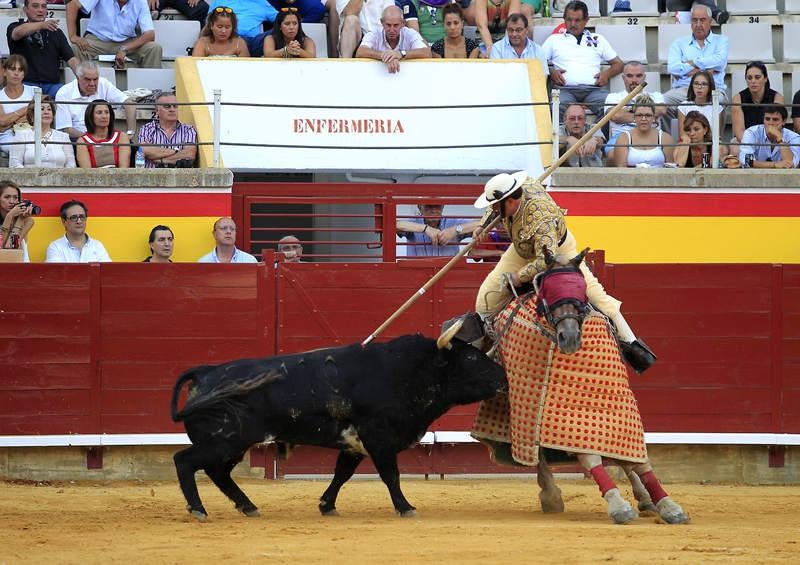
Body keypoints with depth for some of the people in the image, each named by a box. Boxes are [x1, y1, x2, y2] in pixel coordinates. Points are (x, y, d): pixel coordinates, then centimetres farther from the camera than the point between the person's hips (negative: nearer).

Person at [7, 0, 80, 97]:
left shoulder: (56, 33, 18)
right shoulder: (14, 28, 7)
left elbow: (71, 59, 8)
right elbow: (19, 32, -19)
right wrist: (42, 25, -38)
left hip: (52, 84, 3)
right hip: (27, 84, -3)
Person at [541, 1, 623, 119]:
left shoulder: (598, 40, 26)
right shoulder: (554, 40, 23)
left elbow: (618, 64, 26)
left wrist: (607, 73, 4)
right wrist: (550, 72, -4)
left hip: (594, 88, 1)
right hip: (565, 89, -1)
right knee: (558, 108, -38)